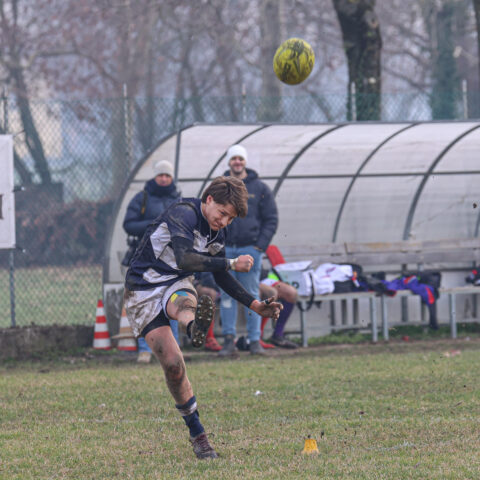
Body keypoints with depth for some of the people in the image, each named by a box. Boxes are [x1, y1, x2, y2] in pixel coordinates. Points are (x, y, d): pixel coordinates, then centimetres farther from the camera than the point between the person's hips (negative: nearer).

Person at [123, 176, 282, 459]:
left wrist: (257, 306, 16)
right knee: (173, 363, -14)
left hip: (177, 286, 5)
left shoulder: (216, 233, 7)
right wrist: (232, 264, -28)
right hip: (143, 291, -5)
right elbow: (185, 259, -34)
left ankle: (195, 327, -72)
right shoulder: (184, 214, -19)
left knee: (184, 303, -35)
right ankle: (197, 434, -4)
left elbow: (222, 278, 21)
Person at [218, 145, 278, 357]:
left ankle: (255, 340, 2)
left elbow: (271, 219, 6)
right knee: (226, 295, 0)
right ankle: (229, 340, 2)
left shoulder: (259, 188, 6)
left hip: (250, 249, -2)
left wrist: (261, 244, -4)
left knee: (251, 295, -1)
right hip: (225, 250, 2)